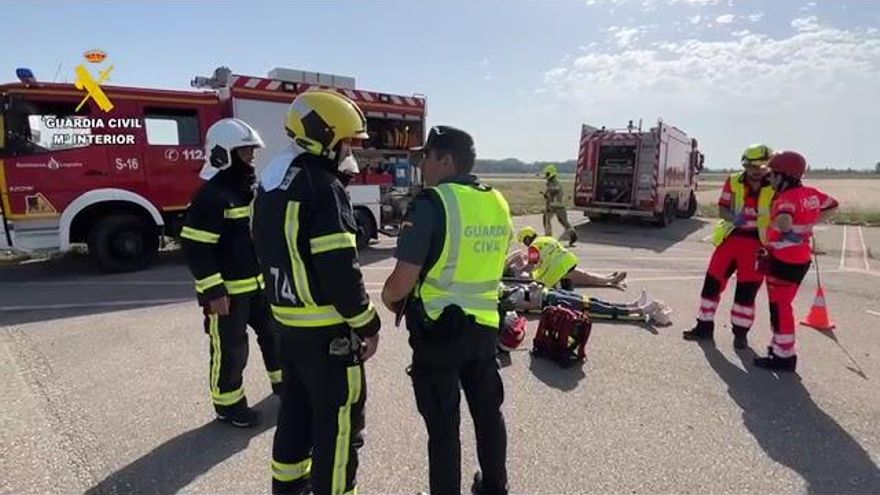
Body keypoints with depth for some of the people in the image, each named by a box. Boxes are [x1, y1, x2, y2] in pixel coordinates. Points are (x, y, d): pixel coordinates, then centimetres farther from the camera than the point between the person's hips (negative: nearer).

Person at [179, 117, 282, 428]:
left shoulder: (252, 189, 9)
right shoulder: (211, 196, -18)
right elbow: (195, 248, -21)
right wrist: (214, 292, -21)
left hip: (259, 284, 8)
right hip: (227, 291, -8)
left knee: (275, 333, 19)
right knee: (230, 349, 6)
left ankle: (282, 381, 39)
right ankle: (228, 404, 24)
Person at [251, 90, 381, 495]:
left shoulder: (272, 181, 12)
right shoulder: (322, 186, -19)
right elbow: (339, 269, -23)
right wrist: (366, 325, -13)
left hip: (288, 320, 10)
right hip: (326, 327, -10)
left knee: (297, 407, 23)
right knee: (339, 419, 4)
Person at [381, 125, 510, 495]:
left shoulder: (432, 203, -17)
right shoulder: (498, 202, 4)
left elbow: (403, 279, -19)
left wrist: (388, 297, 1)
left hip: (438, 329, -7)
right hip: (485, 325, 7)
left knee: (443, 424, 10)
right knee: (488, 412, 22)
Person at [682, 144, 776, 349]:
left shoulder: (776, 187, -4)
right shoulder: (733, 182, 0)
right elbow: (722, 209, 2)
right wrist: (733, 218, -18)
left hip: (758, 244, -2)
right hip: (731, 238, 2)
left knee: (747, 290, 3)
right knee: (712, 281, 4)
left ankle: (740, 332, 20)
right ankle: (704, 326, 18)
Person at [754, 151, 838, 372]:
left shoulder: (786, 198, -19)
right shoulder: (811, 193, 7)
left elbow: (784, 223, -39)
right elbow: (833, 205, 26)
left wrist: (773, 222, -18)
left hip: (785, 260, -9)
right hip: (801, 258, 9)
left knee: (779, 307, -1)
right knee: (782, 305, 19)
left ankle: (784, 356, 5)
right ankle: (780, 346, 29)